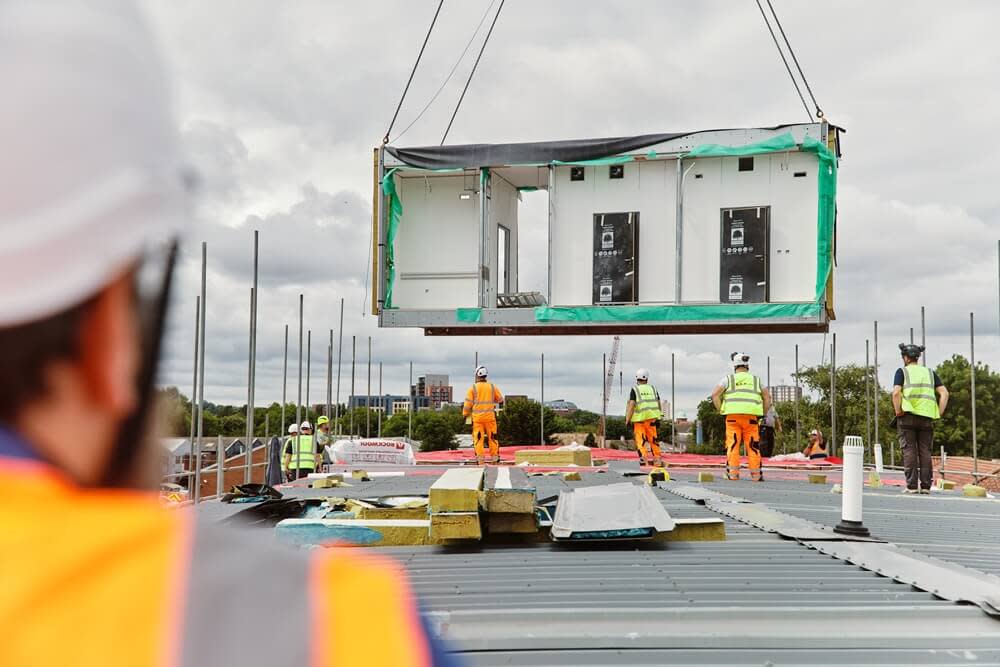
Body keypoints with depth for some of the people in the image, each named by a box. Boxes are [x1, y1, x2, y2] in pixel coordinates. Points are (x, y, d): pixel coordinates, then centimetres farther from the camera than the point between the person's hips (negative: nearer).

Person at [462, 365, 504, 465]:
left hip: (477, 417, -2)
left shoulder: (473, 388, -4)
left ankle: (480, 458, -3)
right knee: (492, 437, 9)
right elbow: (500, 400, 12)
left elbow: (468, 403, -3)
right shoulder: (492, 387, 3)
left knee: (478, 438, 2)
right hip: (490, 416, 2)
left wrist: (465, 414, 8)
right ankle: (495, 458, 12)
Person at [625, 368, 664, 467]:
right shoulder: (653, 389, 10)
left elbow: (631, 405, -10)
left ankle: (646, 457, -16)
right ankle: (657, 459, 12)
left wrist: (628, 419, -8)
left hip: (639, 419, -4)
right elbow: (658, 404, 10)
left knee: (640, 440, -1)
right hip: (651, 418, 4)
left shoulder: (634, 390, -3)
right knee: (653, 439, 12)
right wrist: (658, 418, 18)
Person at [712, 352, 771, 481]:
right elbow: (767, 396, 11)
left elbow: (715, 394, 0)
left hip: (733, 416, -1)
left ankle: (732, 474, -6)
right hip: (751, 417, 1)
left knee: (732, 445, -1)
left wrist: (721, 410, 4)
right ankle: (756, 474, 3)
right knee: (753, 445, 4)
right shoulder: (756, 380, 17)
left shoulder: (728, 379, 10)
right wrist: (762, 414, 14)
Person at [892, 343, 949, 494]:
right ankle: (925, 485, 3)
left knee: (909, 451, -1)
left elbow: (896, 393, -12)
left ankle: (912, 485, -5)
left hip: (907, 416, -3)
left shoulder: (902, 371, 3)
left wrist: (898, 411, -4)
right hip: (927, 417, 3)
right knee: (925, 452, 6)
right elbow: (944, 393, 5)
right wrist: (939, 413, 7)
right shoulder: (930, 372, 15)